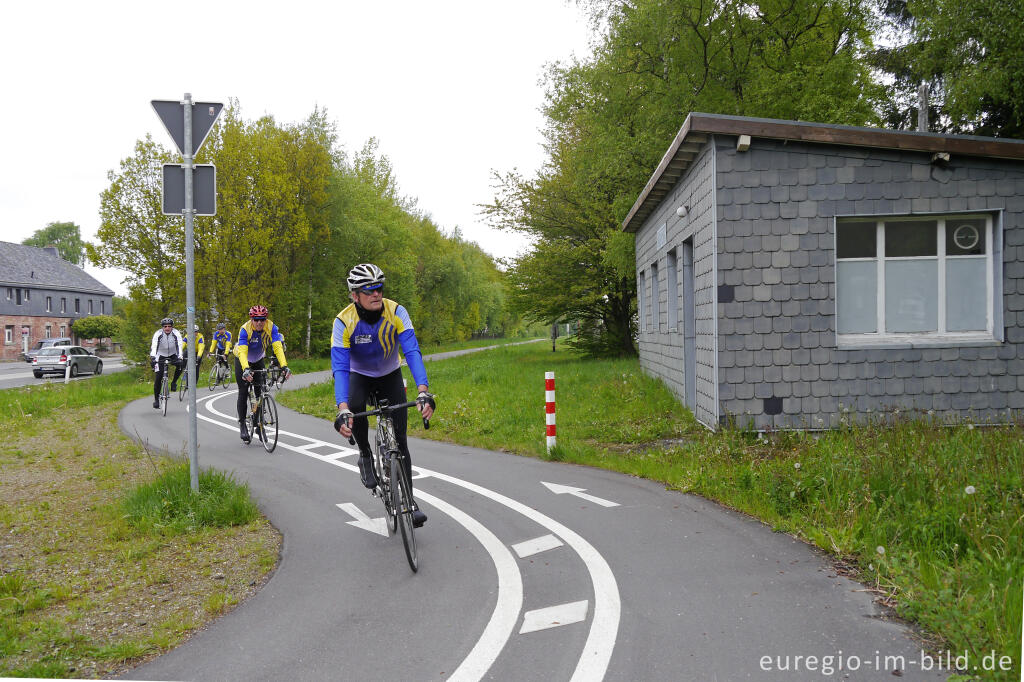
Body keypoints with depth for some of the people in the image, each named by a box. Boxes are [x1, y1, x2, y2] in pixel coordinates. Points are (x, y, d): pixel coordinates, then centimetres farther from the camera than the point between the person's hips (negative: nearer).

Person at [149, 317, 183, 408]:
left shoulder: (176, 333, -19)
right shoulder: (158, 334, -21)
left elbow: (179, 346, -29)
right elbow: (154, 346, -32)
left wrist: (179, 357, -44)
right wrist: (152, 357, -47)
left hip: (173, 355, 1)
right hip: (161, 356, -1)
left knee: (180, 365, -30)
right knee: (158, 378, -10)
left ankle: (174, 382, -5)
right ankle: (156, 399, 1)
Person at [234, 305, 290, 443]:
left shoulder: (271, 328, -26)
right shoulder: (245, 329, -33)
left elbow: (278, 347, -35)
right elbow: (242, 351, -42)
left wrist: (284, 366, -49)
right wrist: (246, 369, -59)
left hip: (258, 360, 3)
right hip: (242, 360, -3)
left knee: (260, 391, -4)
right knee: (243, 392, -9)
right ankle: (242, 424, 1)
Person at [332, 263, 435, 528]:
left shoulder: (396, 312, -25)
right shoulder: (344, 321, -27)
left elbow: (412, 352, -33)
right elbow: (340, 368, -33)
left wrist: (423, 391, -49)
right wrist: (342, 409, -48)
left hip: (390, 375, 1)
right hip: (359, 375, -1)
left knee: (399, 437, -8)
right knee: (355, 406, -34)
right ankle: (365, 455, -6)